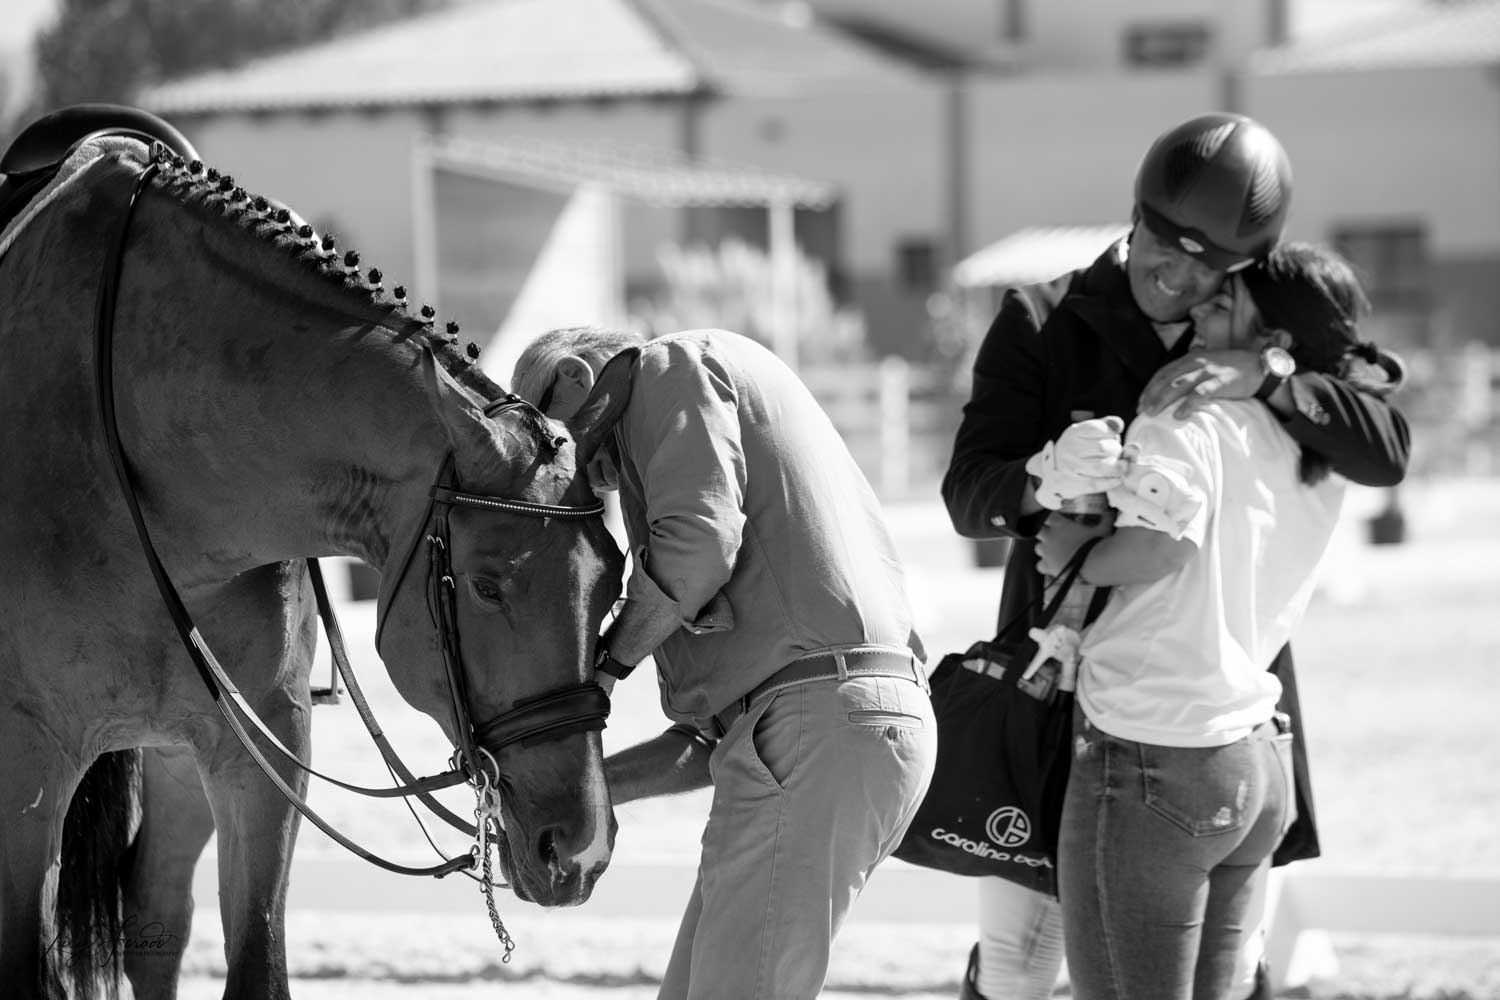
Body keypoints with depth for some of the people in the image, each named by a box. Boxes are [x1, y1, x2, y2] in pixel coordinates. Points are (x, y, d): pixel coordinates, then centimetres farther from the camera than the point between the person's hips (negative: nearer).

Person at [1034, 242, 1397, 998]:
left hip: (1150, 761, -8)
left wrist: (1075, 555, -14)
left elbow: (1159, 542, -32)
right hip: (1260, 765, 8)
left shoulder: (1190, 419, -16)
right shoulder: (1318, 465, 8)